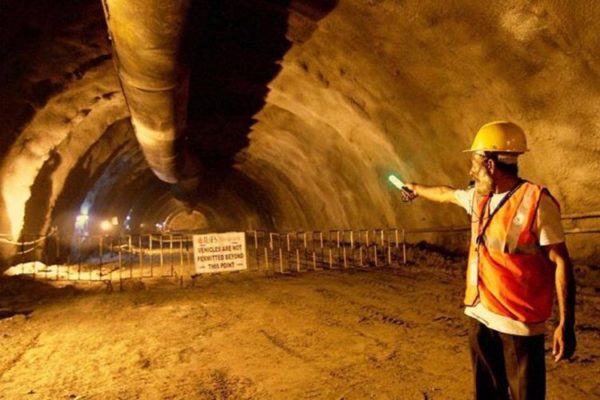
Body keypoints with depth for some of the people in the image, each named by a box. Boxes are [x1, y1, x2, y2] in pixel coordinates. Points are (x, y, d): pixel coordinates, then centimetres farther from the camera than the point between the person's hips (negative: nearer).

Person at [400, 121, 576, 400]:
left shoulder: (536, 201, -14)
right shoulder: (480, 197, 7)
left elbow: (560, 261, -15)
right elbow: (446, 194, 28)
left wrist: (566, 324, -17)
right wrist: (417, 189, 44)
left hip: (519, 321, -7)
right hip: (480, 315, 7)